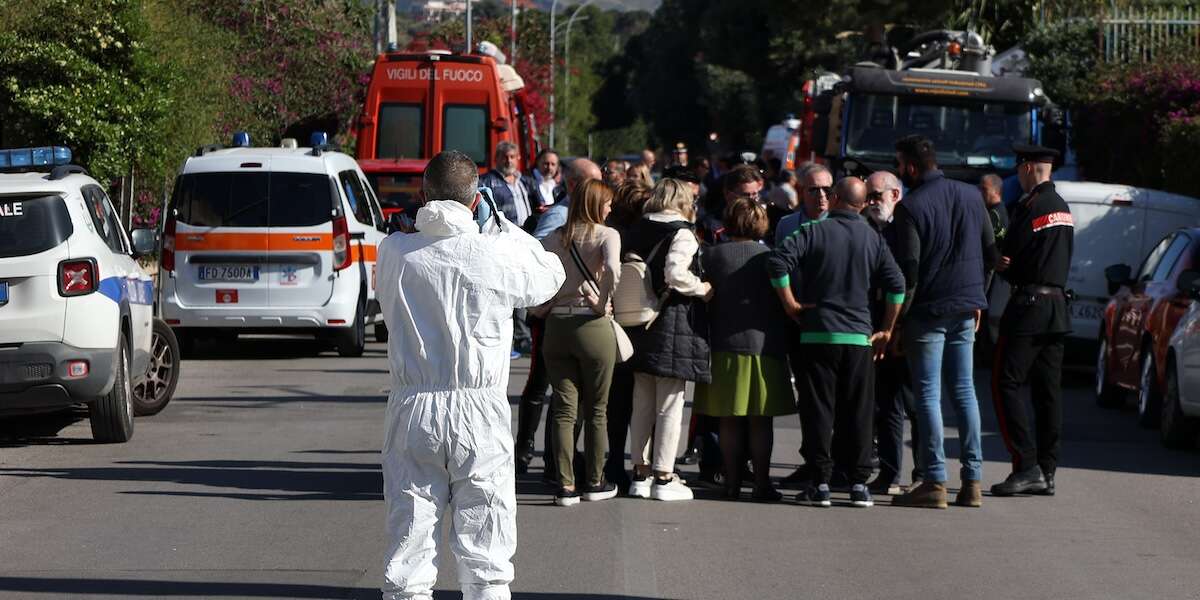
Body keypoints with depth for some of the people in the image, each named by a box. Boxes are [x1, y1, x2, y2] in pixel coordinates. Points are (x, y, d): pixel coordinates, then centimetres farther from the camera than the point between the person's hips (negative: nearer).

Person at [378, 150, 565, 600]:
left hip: (412, 411, 2)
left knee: (409, 553, 7)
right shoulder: (499, 254, -8)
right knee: (485, 561, 6)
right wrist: (497, 222, 16)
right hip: (480, 411, -1)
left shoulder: (394, 252, -4)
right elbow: (550, 276, 11)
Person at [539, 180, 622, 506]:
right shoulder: (606, 235, -5)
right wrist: (602, 303, -10)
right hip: (592, 326, -3)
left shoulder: (554, 238, 6)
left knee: (564, 409, 5)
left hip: (556, 325, 3)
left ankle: (566, 485, 2)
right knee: (596, 409, 11)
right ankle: (595, 482, 18)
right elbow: (612, 269, -24)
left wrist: (546, 305, 9)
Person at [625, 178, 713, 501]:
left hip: (640, 324, 6)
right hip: (674, 323, -6)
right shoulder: (682, 234, -11)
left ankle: (641, 473, 18)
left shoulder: (635, 232, 8)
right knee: (670, 403, 0)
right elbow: (676, 274, -25)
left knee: (642, 403, 13)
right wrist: (703, 288, -9)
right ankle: (663, 477, 1)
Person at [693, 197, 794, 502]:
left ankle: (732, 483, 8)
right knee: (761, 421, 3)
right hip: (763, 343, -1)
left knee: (729, 420, 7)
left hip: (723, 345, 1)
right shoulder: (768, 257, -5)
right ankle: (762, 484, 2)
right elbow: (783, 303, 0)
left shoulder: (712, 256, -2)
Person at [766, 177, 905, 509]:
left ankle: (820, 483, 0)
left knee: (818, 410, 2)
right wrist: (886, 329, 7)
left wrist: (790, 303, -6)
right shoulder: (873, 238, 5)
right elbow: (897, 285, -1)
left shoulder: (814, 232, -3)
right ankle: (859, 483, 6)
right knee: (857, 412, 7)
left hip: (817, 333, -2)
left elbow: (778, 262, -16)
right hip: (859, 337, 2)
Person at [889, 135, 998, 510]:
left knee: (928, 395, -2)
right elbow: (990, 254, 12)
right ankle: (972, 481, 10)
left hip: (928, 310, -6)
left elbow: (908, 269, -16)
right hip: (965, 310, 6)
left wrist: (898, 318, -7)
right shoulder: (970, 195, 7)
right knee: (964, 392, 11)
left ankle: (935, 482, -5)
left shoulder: (910, 207, -13)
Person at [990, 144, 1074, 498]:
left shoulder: (1029, 207, -13)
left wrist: (1003, 268, 12)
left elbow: (1007, 259, -10)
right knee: (1048, 391, 9)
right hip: (1057, 305, 9)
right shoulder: (1063, 209, 15)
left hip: (1029, 306, -9)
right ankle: (1046, 472, 9)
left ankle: (1027, 466, -14)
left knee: (1006, 384, -6)